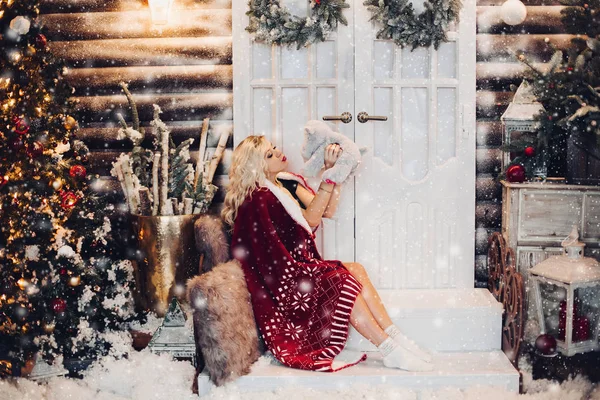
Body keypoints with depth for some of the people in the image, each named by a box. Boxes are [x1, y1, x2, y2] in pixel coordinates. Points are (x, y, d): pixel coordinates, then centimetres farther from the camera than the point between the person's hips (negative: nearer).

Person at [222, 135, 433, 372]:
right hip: (280, 281, -8)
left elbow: (327, 210, 5)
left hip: (296, 268, 8)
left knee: (355, 271, -12)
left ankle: (396, 338, -15)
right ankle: (390, 351, -20)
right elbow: (310, 220, -22)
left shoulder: (287, 184, 10)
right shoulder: (259, 199, -17)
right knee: (343, 280, -22)